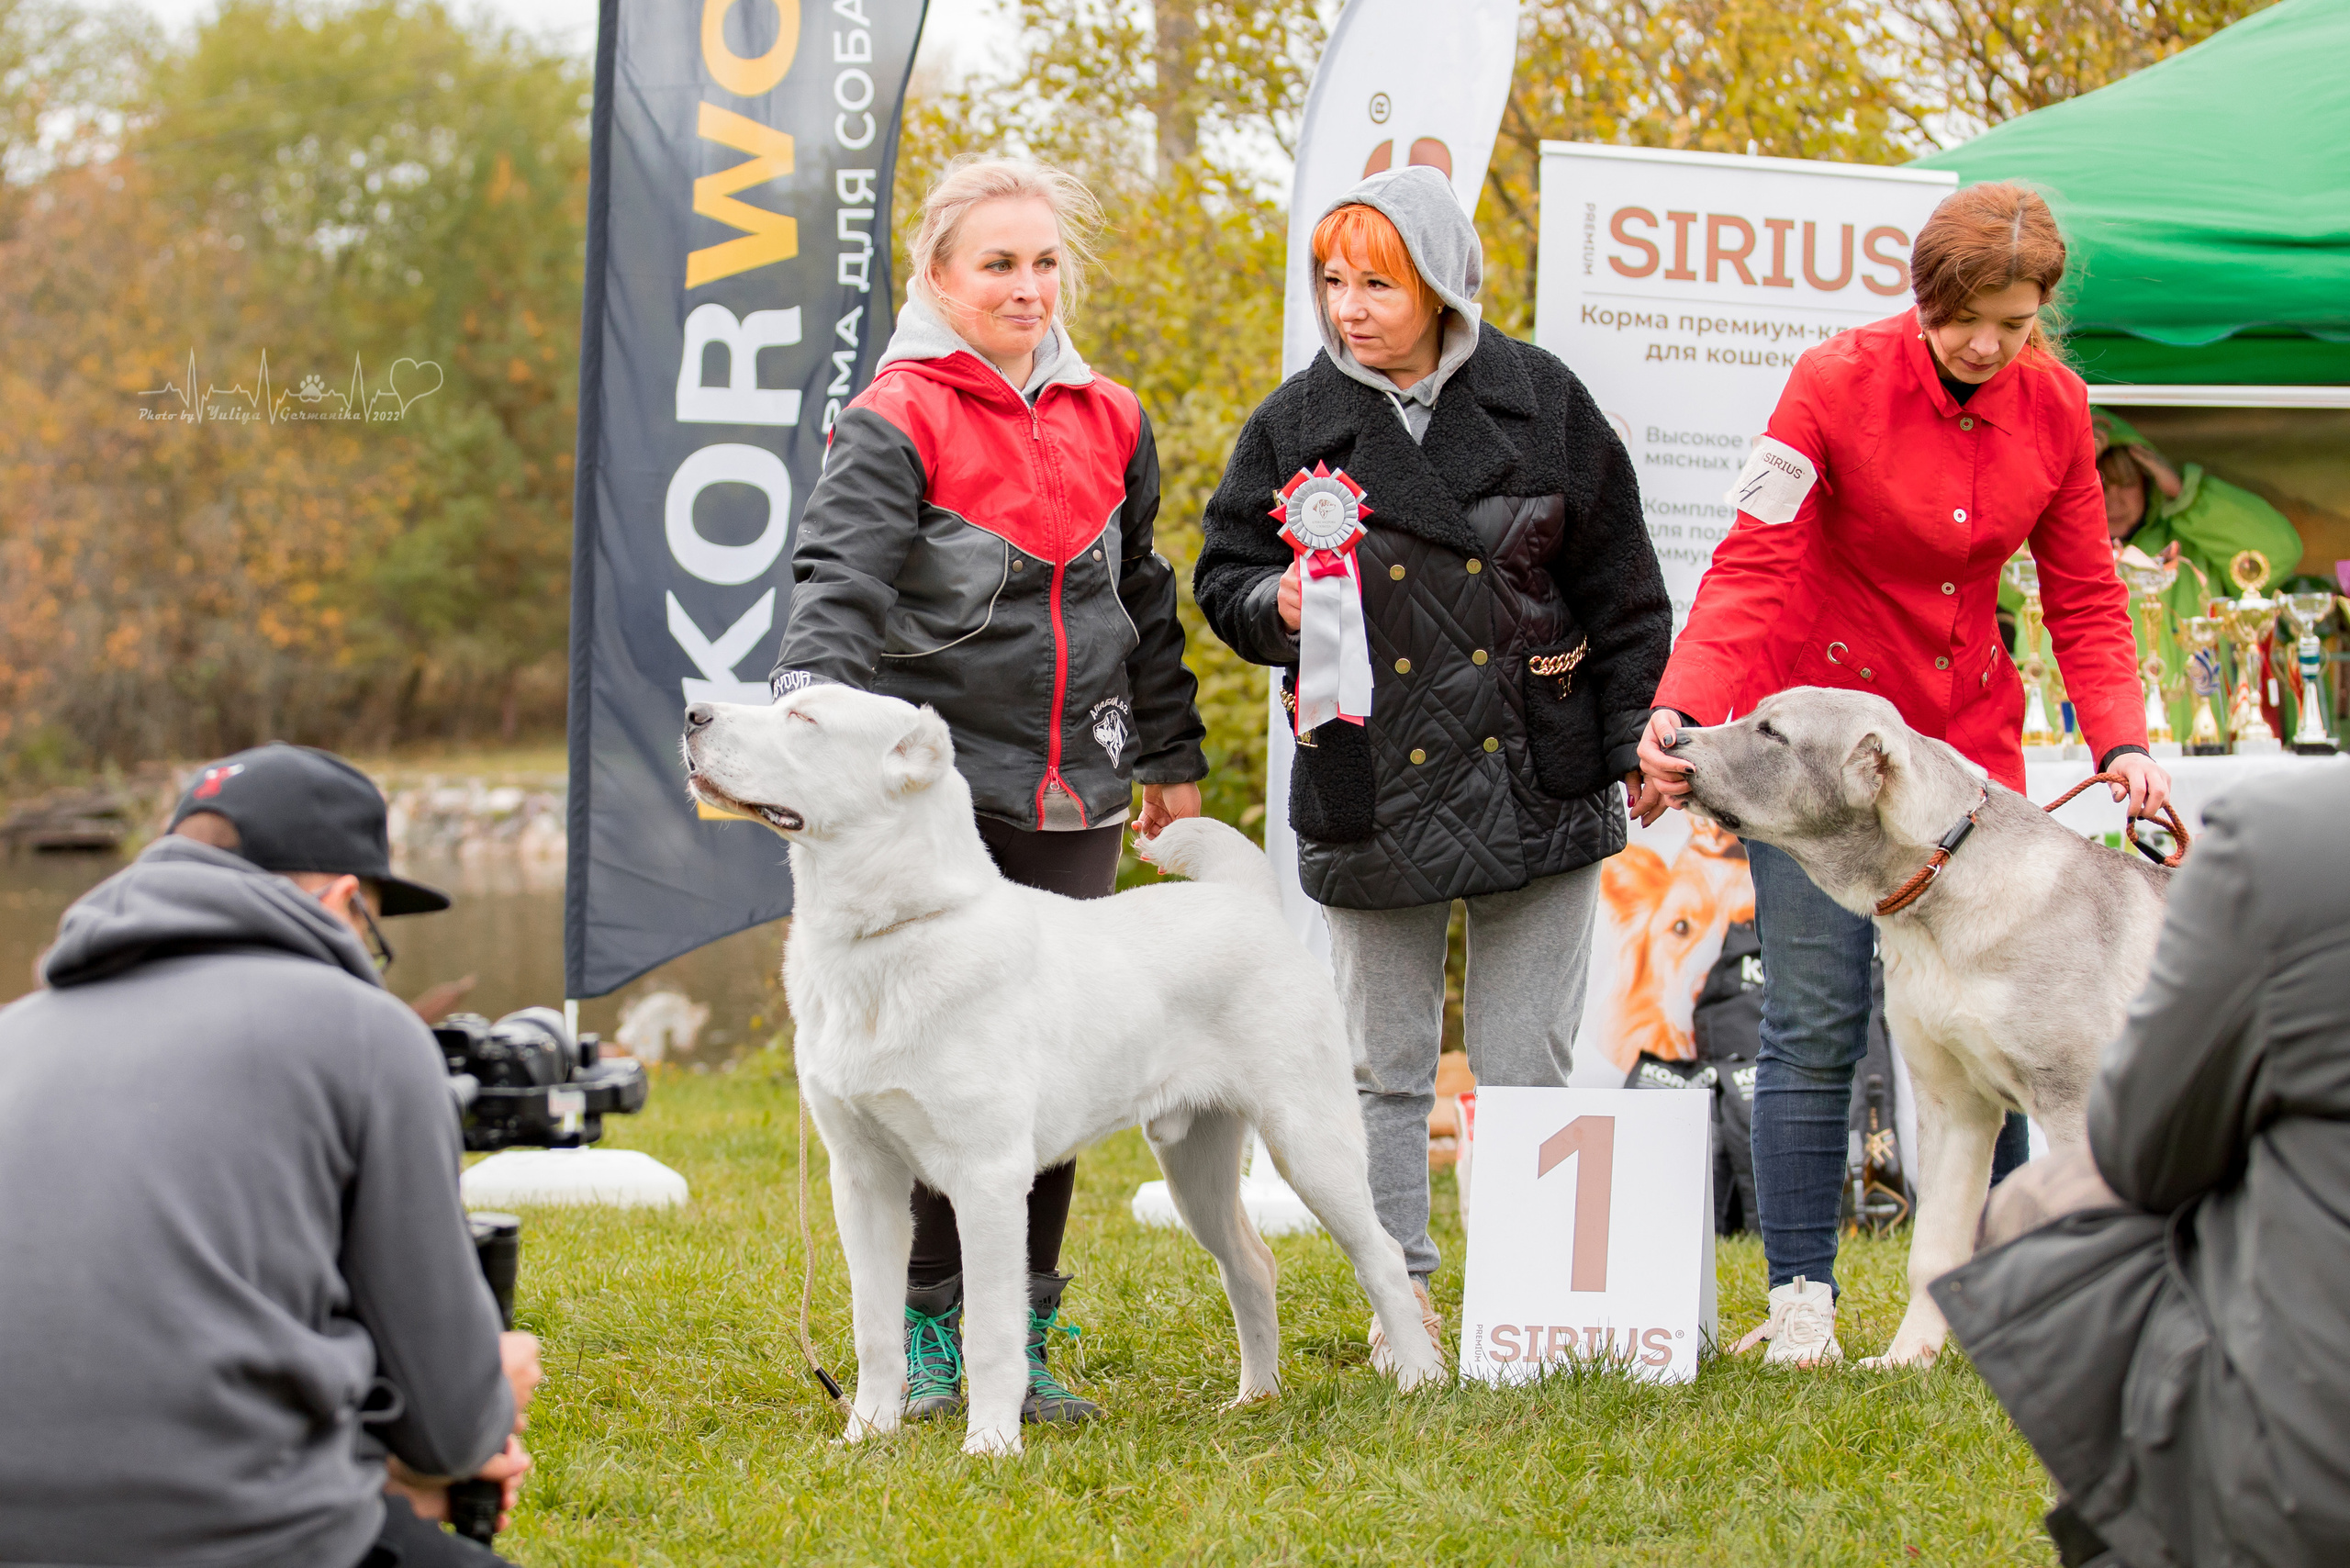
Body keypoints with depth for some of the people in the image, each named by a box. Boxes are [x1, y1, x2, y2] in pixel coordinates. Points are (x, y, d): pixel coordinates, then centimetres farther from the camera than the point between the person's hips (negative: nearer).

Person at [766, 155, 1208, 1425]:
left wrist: (1172, 756, 25)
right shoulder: (897, 420, -5)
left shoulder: (1109, 424, 12)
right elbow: (839, 583, -18)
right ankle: (928, 1335, 9)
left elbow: (1145, 603, 23)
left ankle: (1024, 1335, 15)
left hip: (1072, 798, 5)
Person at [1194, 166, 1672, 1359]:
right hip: (1371, 800, 0)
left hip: (1537, 786, 0)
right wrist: (1274, 605, -16)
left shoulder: (1539, 402, 1)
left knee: (1530, 1065, 4)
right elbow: (1224, 576, 6)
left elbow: (1617, 580, 7)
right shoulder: (1294, 425, 1)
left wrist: (1637, 733, 5)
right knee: (1387, 1069, 7)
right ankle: (1401, 1298, 17)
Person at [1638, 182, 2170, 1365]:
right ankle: (1800, 1292, -1)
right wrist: (1680, 709, -34)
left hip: (1965, 734, 4)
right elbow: (1753, 567, -19)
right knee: (1816, 1022, -6)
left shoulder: (2054, 407, -3)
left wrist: (2122, 738, -12)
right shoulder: (1837, 383, -15)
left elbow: (2084, 599, 3)